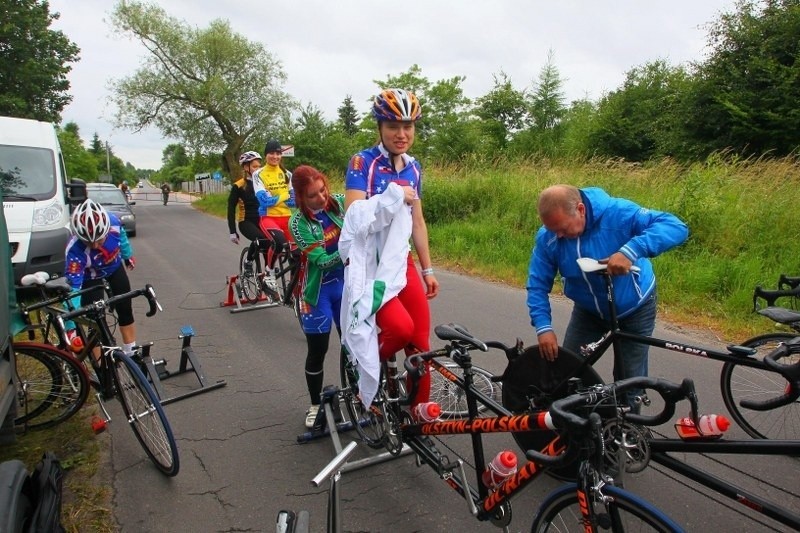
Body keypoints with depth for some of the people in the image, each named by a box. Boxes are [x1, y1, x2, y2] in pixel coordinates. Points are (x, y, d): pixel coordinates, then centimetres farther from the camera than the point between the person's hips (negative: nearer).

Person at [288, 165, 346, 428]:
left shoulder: (340, 201, -6)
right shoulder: (298, 223, -16)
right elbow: (322, 261, -22)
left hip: (347, 283, 3)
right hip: (319, 290, -3)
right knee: (317, 351, 6)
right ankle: (315, 404, 26)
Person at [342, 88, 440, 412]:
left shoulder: (413, 167, 8)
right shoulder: (362, 163, -9)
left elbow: (417, 222, 14)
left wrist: (427, 270, 14)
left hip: (401, 261, 6)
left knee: (420, 343, 1)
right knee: (400, 327, -26)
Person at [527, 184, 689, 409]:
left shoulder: (617, 213, -32)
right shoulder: (547, 237, -21)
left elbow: (677, 227, -38)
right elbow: (537, 285, -14)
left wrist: (630, 250, -53)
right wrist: (543, 327, -27)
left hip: (634, 309, -3)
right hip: (588, 311, 3)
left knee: (629, 381, 6)